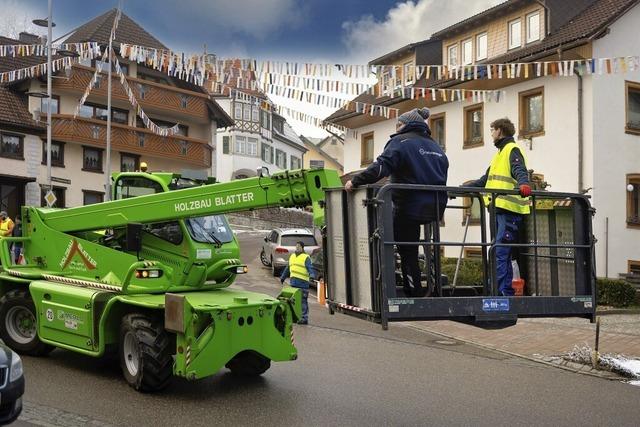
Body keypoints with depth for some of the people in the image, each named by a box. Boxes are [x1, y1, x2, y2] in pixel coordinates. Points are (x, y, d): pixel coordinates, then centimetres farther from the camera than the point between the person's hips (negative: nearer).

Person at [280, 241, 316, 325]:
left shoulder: (306, 257, -2)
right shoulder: (292, 256, 19)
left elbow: (310, 268, -14)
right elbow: (287, 268, 30)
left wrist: (312, 275, -31)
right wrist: (283, 277, 35)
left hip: (302, 282, -7)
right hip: (293, 282, 7)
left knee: (303, 301, -6)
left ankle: (304, 318, -3)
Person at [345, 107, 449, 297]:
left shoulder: (400, 142, -6)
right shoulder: (435, 147, 18)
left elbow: (380, 167, -21)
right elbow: (441, 178, 23)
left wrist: (355, 181, -17)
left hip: (410, 206, -7)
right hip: (435, 207, 7)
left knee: (407, 251, 5)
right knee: (410, 249, 18)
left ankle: (415, 292, 13)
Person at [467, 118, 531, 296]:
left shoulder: (512, 150, -3)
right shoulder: (500, 153, 27)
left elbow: (520, 171, -22)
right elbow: (486, 180, 32)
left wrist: (523, 184, -43)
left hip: (509, 209, -10)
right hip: (499, 209, 10)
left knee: (500, 253, -15)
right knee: (501, 254, 10)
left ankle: (501, 292, -16)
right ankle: (506, 293, 15)